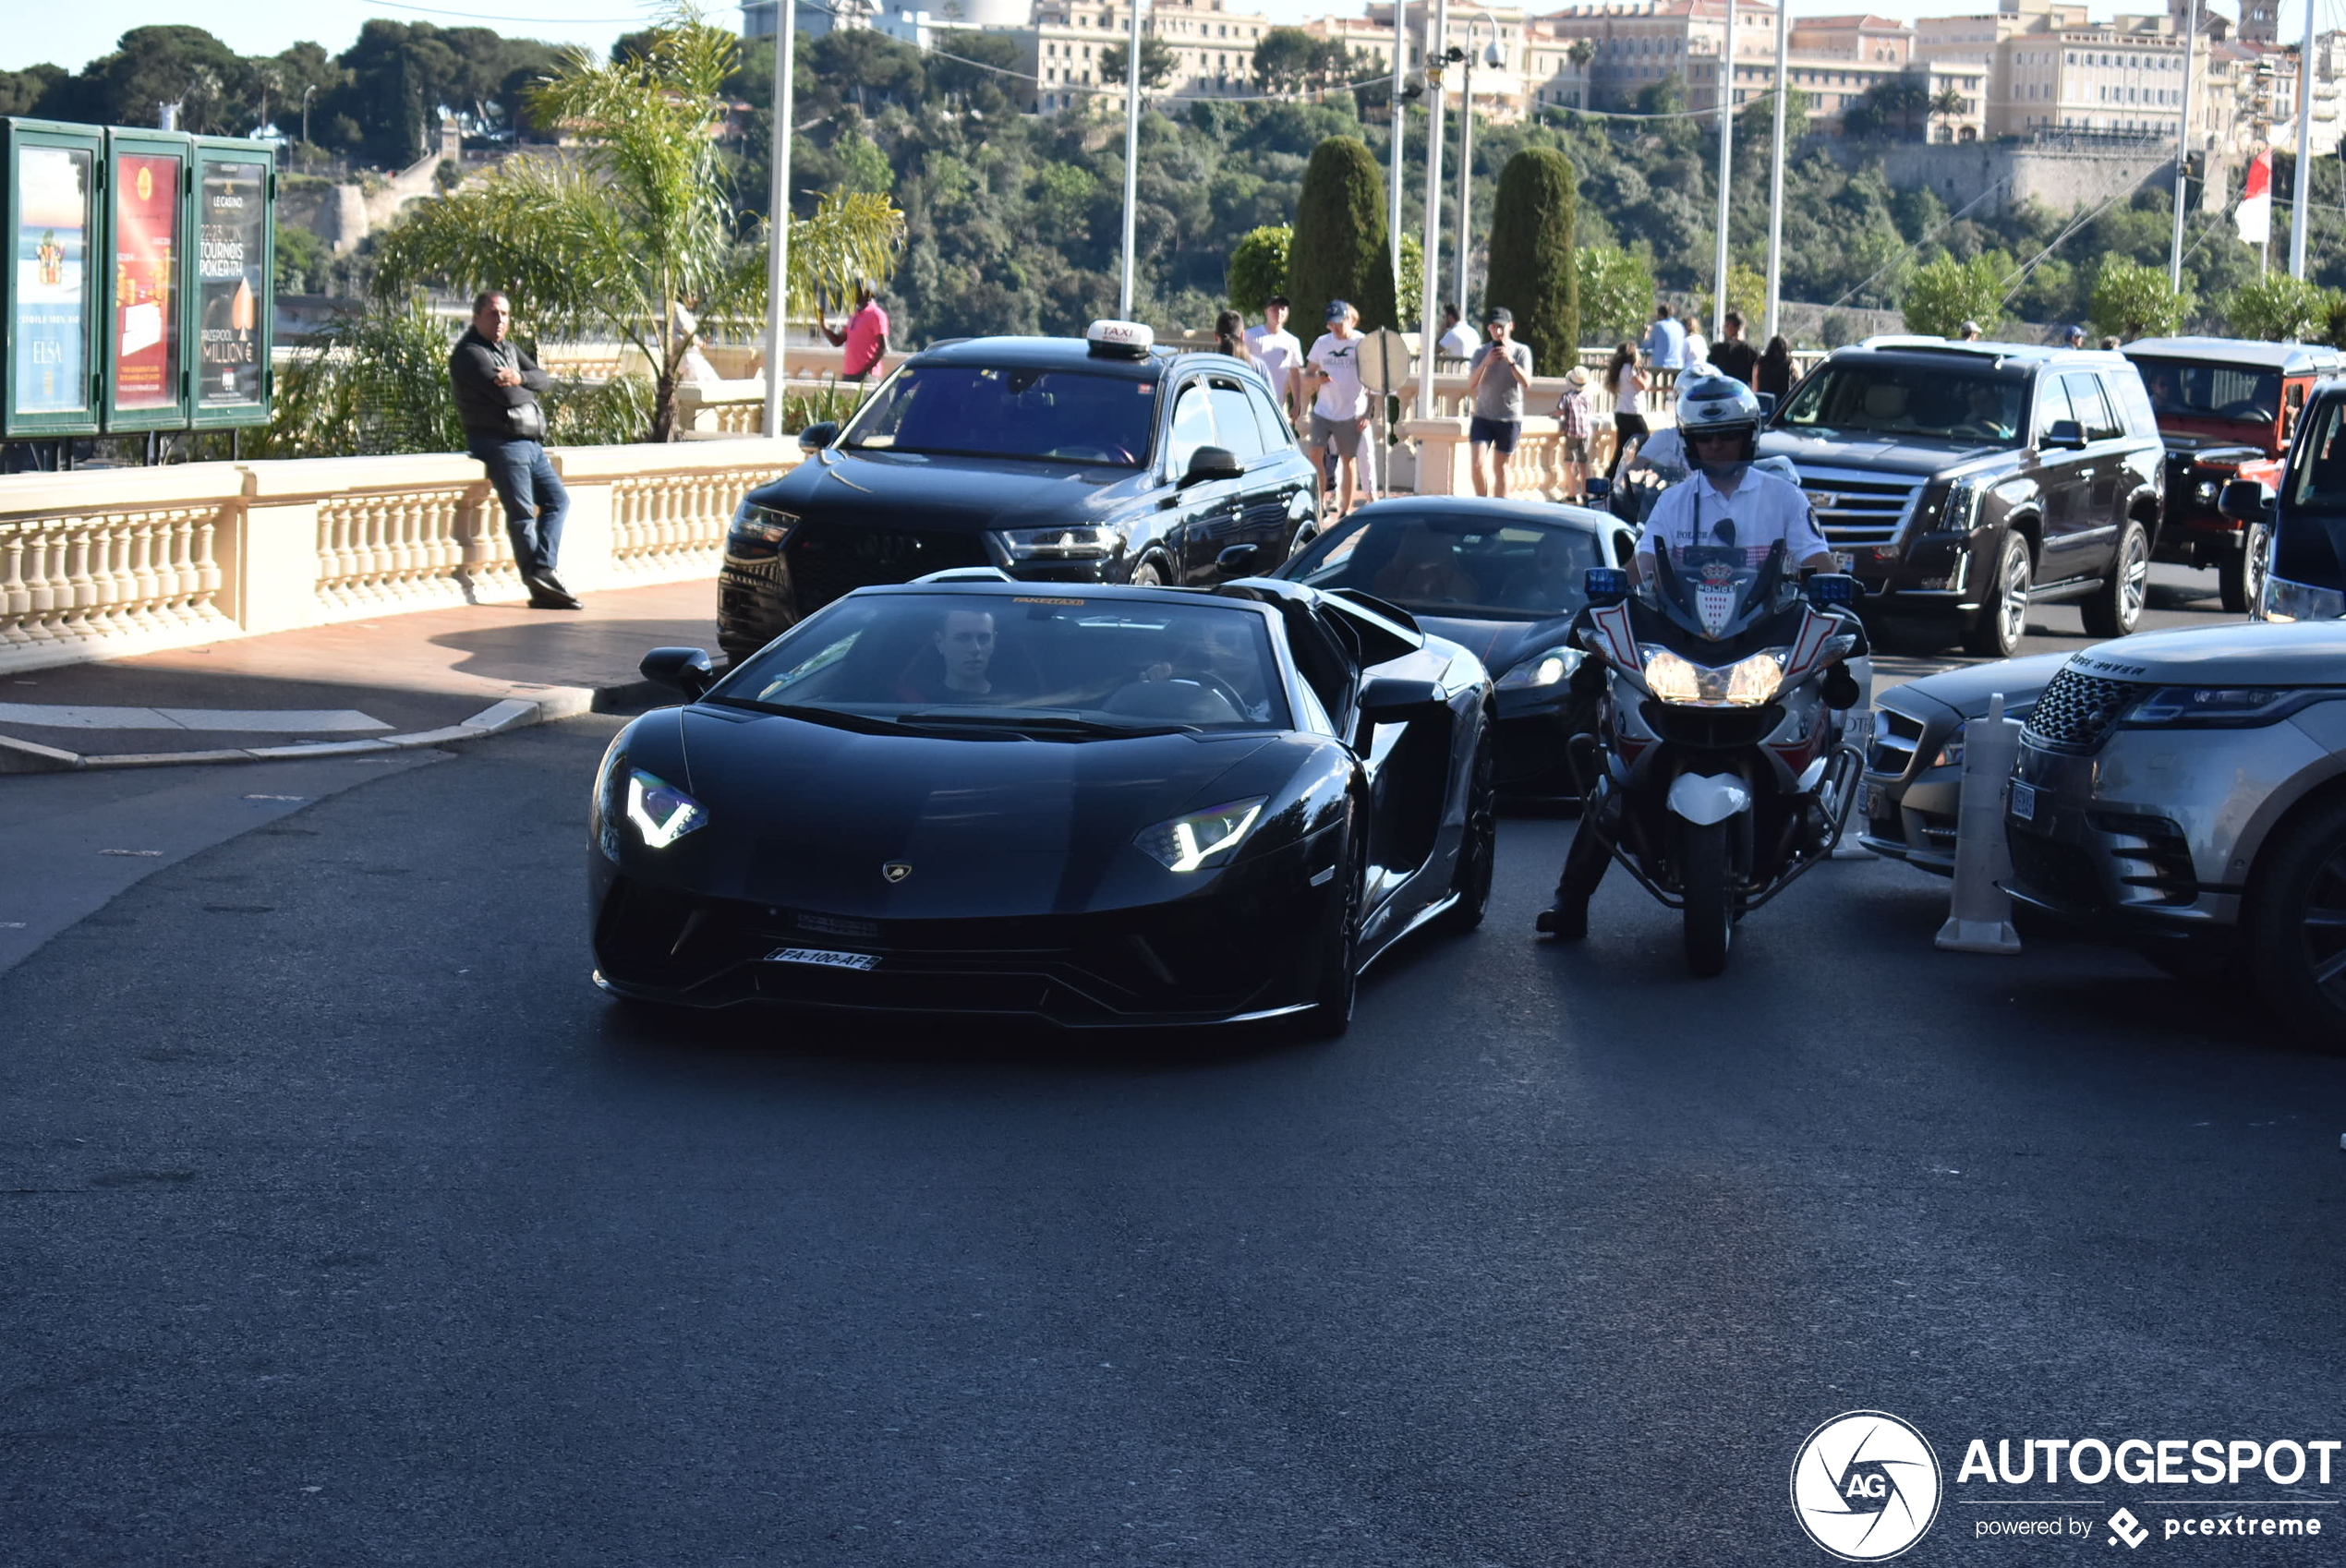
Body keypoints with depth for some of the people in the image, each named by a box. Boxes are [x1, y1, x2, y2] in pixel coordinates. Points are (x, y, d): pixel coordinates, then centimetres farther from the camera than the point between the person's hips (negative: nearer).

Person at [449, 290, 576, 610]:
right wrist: (526, 390, 2)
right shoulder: (469, 353, -10)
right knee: (522, 513, -9)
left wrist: (520, 378, -15)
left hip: (530, 443, 9)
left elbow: (544, 379, 7)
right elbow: (507, 395, -20)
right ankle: (541, 589, -8)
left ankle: (543, 571, 1)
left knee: (558, 500, 8)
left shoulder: (509, 347, 19)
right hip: (500, 442, -9)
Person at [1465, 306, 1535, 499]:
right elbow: (1471, 384, -7)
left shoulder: (1521, 351, 0)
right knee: (1477, 464, -12)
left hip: (1510, 418, -1)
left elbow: (1526, 382, -13)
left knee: (1502, 466, 7)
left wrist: (1511, 361, -26)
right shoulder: (1481, 352, 4)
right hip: (1483, 416, 1)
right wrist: (1486, 362, -22)